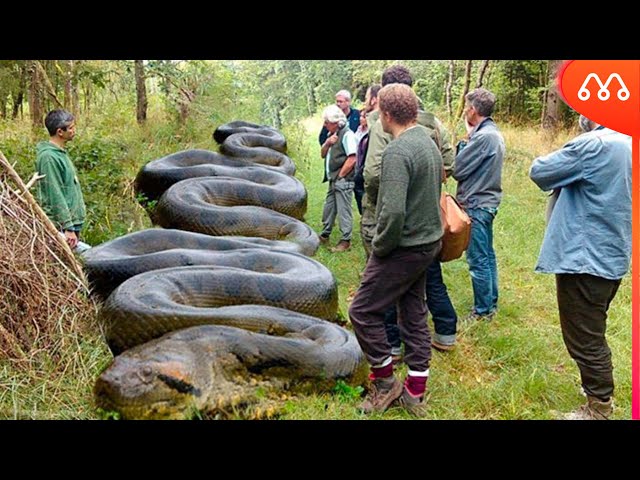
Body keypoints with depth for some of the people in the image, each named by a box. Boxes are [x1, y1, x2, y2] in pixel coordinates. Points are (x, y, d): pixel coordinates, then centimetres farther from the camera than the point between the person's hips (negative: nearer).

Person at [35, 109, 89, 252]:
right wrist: (68, 227, -20)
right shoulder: (49, 157, -16)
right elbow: (55, 196, -19)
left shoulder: (60, 153, 13)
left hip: (73, 221, 9)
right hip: (61, 226, -9)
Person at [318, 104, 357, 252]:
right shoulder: (332, 134, 15)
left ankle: (345, 241, 5)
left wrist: (340, 175, -13)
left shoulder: (347, 135, -14)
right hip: (333, 180, 9)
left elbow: (352, 158, -20)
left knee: (343, 211, -4)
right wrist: (327, 143, -5)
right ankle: (324, 236, 30)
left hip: (343, 181, -9)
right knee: (329, 208, 17)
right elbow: (323, 154, 15)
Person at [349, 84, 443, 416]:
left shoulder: (397, 151, -22)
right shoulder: (428, 142, 8)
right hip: (428, 241, 9)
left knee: (363, 311, 4)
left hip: (404, 248, -9)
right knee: (414, 312, 15)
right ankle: (415, 392, 25)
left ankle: (385, 382, 17)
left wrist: (379, 247, -14)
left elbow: (393, 212, -30)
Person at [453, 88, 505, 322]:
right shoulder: (494, 133, 11)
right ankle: (491, 302, 29)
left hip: (476, 204, -10)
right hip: (487, 202, 10)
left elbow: (457, 169, -18)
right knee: (487, 256, 18)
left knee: (478, 260, -1)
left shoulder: (483, 137, -20)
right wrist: (469, 139, 0)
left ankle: (483, 310, 8)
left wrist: (463, 142, -2)